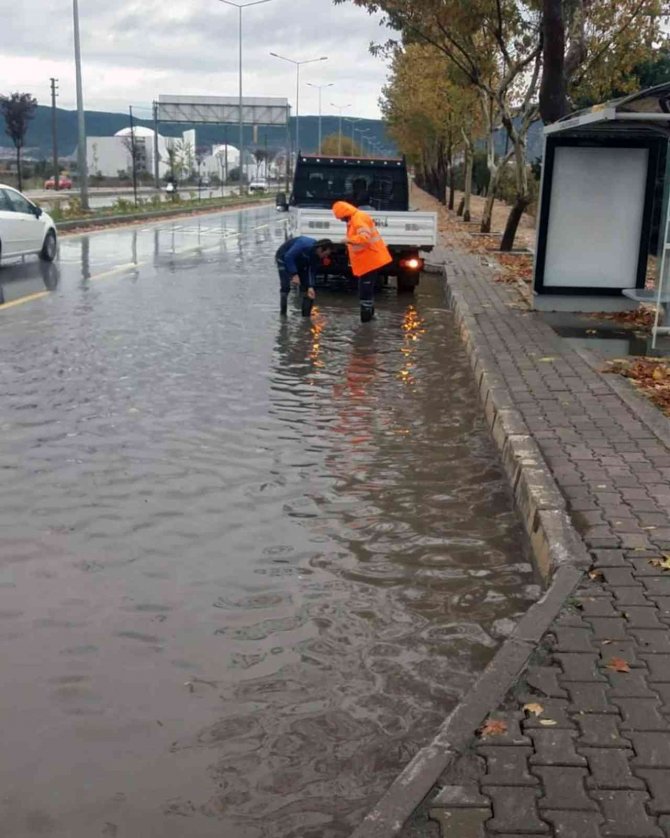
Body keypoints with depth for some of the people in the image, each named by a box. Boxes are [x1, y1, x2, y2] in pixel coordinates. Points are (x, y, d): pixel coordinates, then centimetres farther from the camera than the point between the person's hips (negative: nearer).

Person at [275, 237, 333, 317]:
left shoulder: (318, 257, -16)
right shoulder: (304, 245, -37)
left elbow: (311, 271, -10)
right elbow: (288, 257, -34)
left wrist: (310, 286, -22)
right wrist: (294, 274, -35)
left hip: (300, 262, 6)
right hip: (284, 259, -6)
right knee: (285, 287, -17)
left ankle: (306, 316, 2)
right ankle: (283, 315, -10)